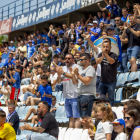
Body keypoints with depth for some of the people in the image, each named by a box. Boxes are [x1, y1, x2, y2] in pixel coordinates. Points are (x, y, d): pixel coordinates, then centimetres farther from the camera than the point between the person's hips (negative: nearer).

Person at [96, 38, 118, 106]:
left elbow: (111, 61, -29)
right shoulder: (101, 54, 5)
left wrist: (105, 53, -35)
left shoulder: (114, 55, -9)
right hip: (102, 81, 5)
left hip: (111, 82, -5)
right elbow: (97, 62, -13)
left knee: (110, 98, -1)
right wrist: (102, 56, -30)